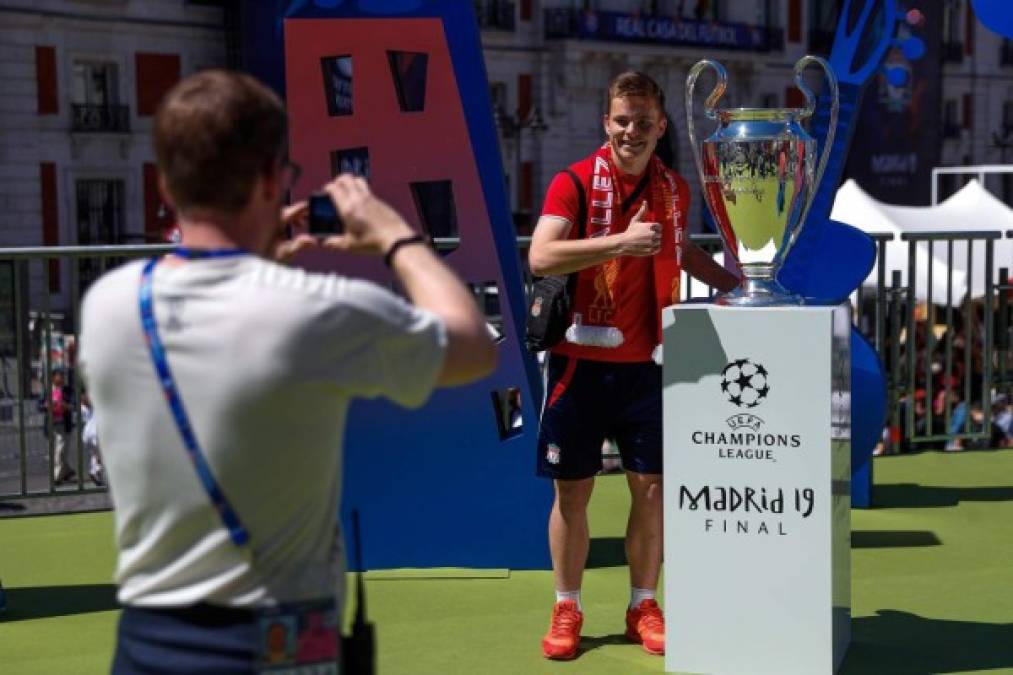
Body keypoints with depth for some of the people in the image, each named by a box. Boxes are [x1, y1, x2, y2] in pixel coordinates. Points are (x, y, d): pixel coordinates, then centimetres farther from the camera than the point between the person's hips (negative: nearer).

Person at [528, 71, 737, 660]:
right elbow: (540, 257, -21)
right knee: (572, 490, 5)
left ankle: (644, 606, 22)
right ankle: (567, 610, 19)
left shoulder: (675, 190, 8)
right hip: (581, 362, -3)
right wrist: (620, 241, -28)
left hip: (648, 364, 4)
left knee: (651, 487, 6)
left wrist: (739, 283, 19)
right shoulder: (575, 181, -7)